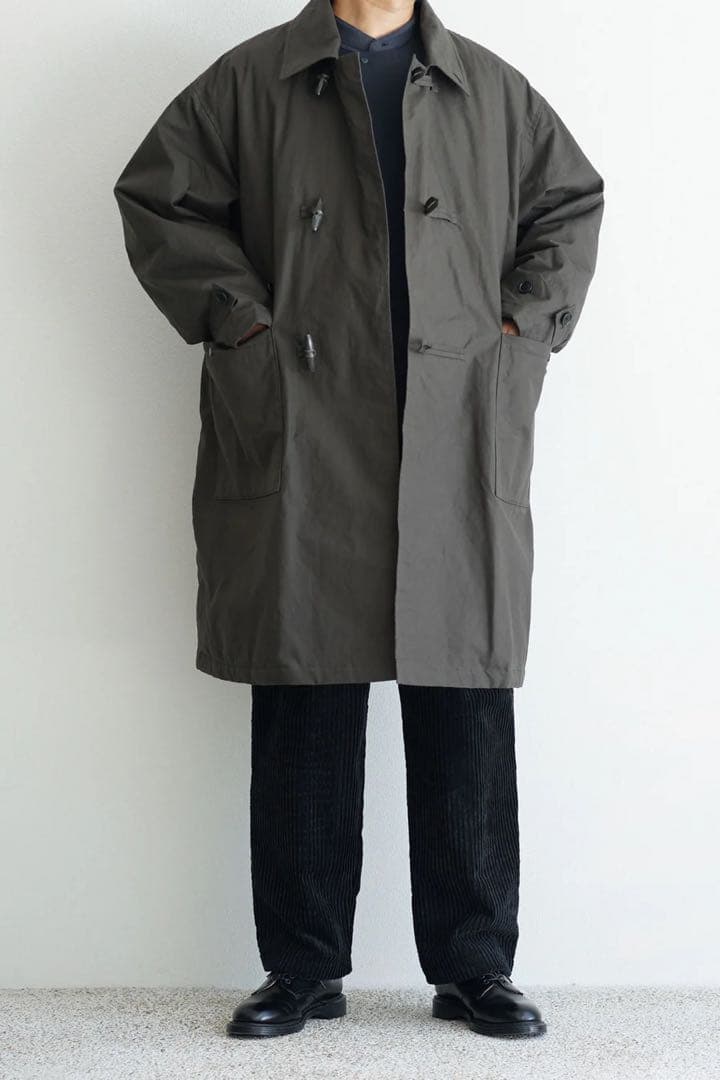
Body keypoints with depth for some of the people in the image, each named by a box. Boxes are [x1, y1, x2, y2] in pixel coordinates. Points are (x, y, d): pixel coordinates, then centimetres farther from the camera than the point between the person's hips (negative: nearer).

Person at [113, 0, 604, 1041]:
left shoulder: (493, 88, 15)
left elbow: (573, 198, 23)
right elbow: (156, 193, 8)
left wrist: (527, 321, 8)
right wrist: (240, 319, -2)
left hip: (459, 447, 2)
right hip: (304, 441, -1)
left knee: (466, 705, 2)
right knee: (305, 706, 2)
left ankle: (474, 965, 15)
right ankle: (303, 968, 15)